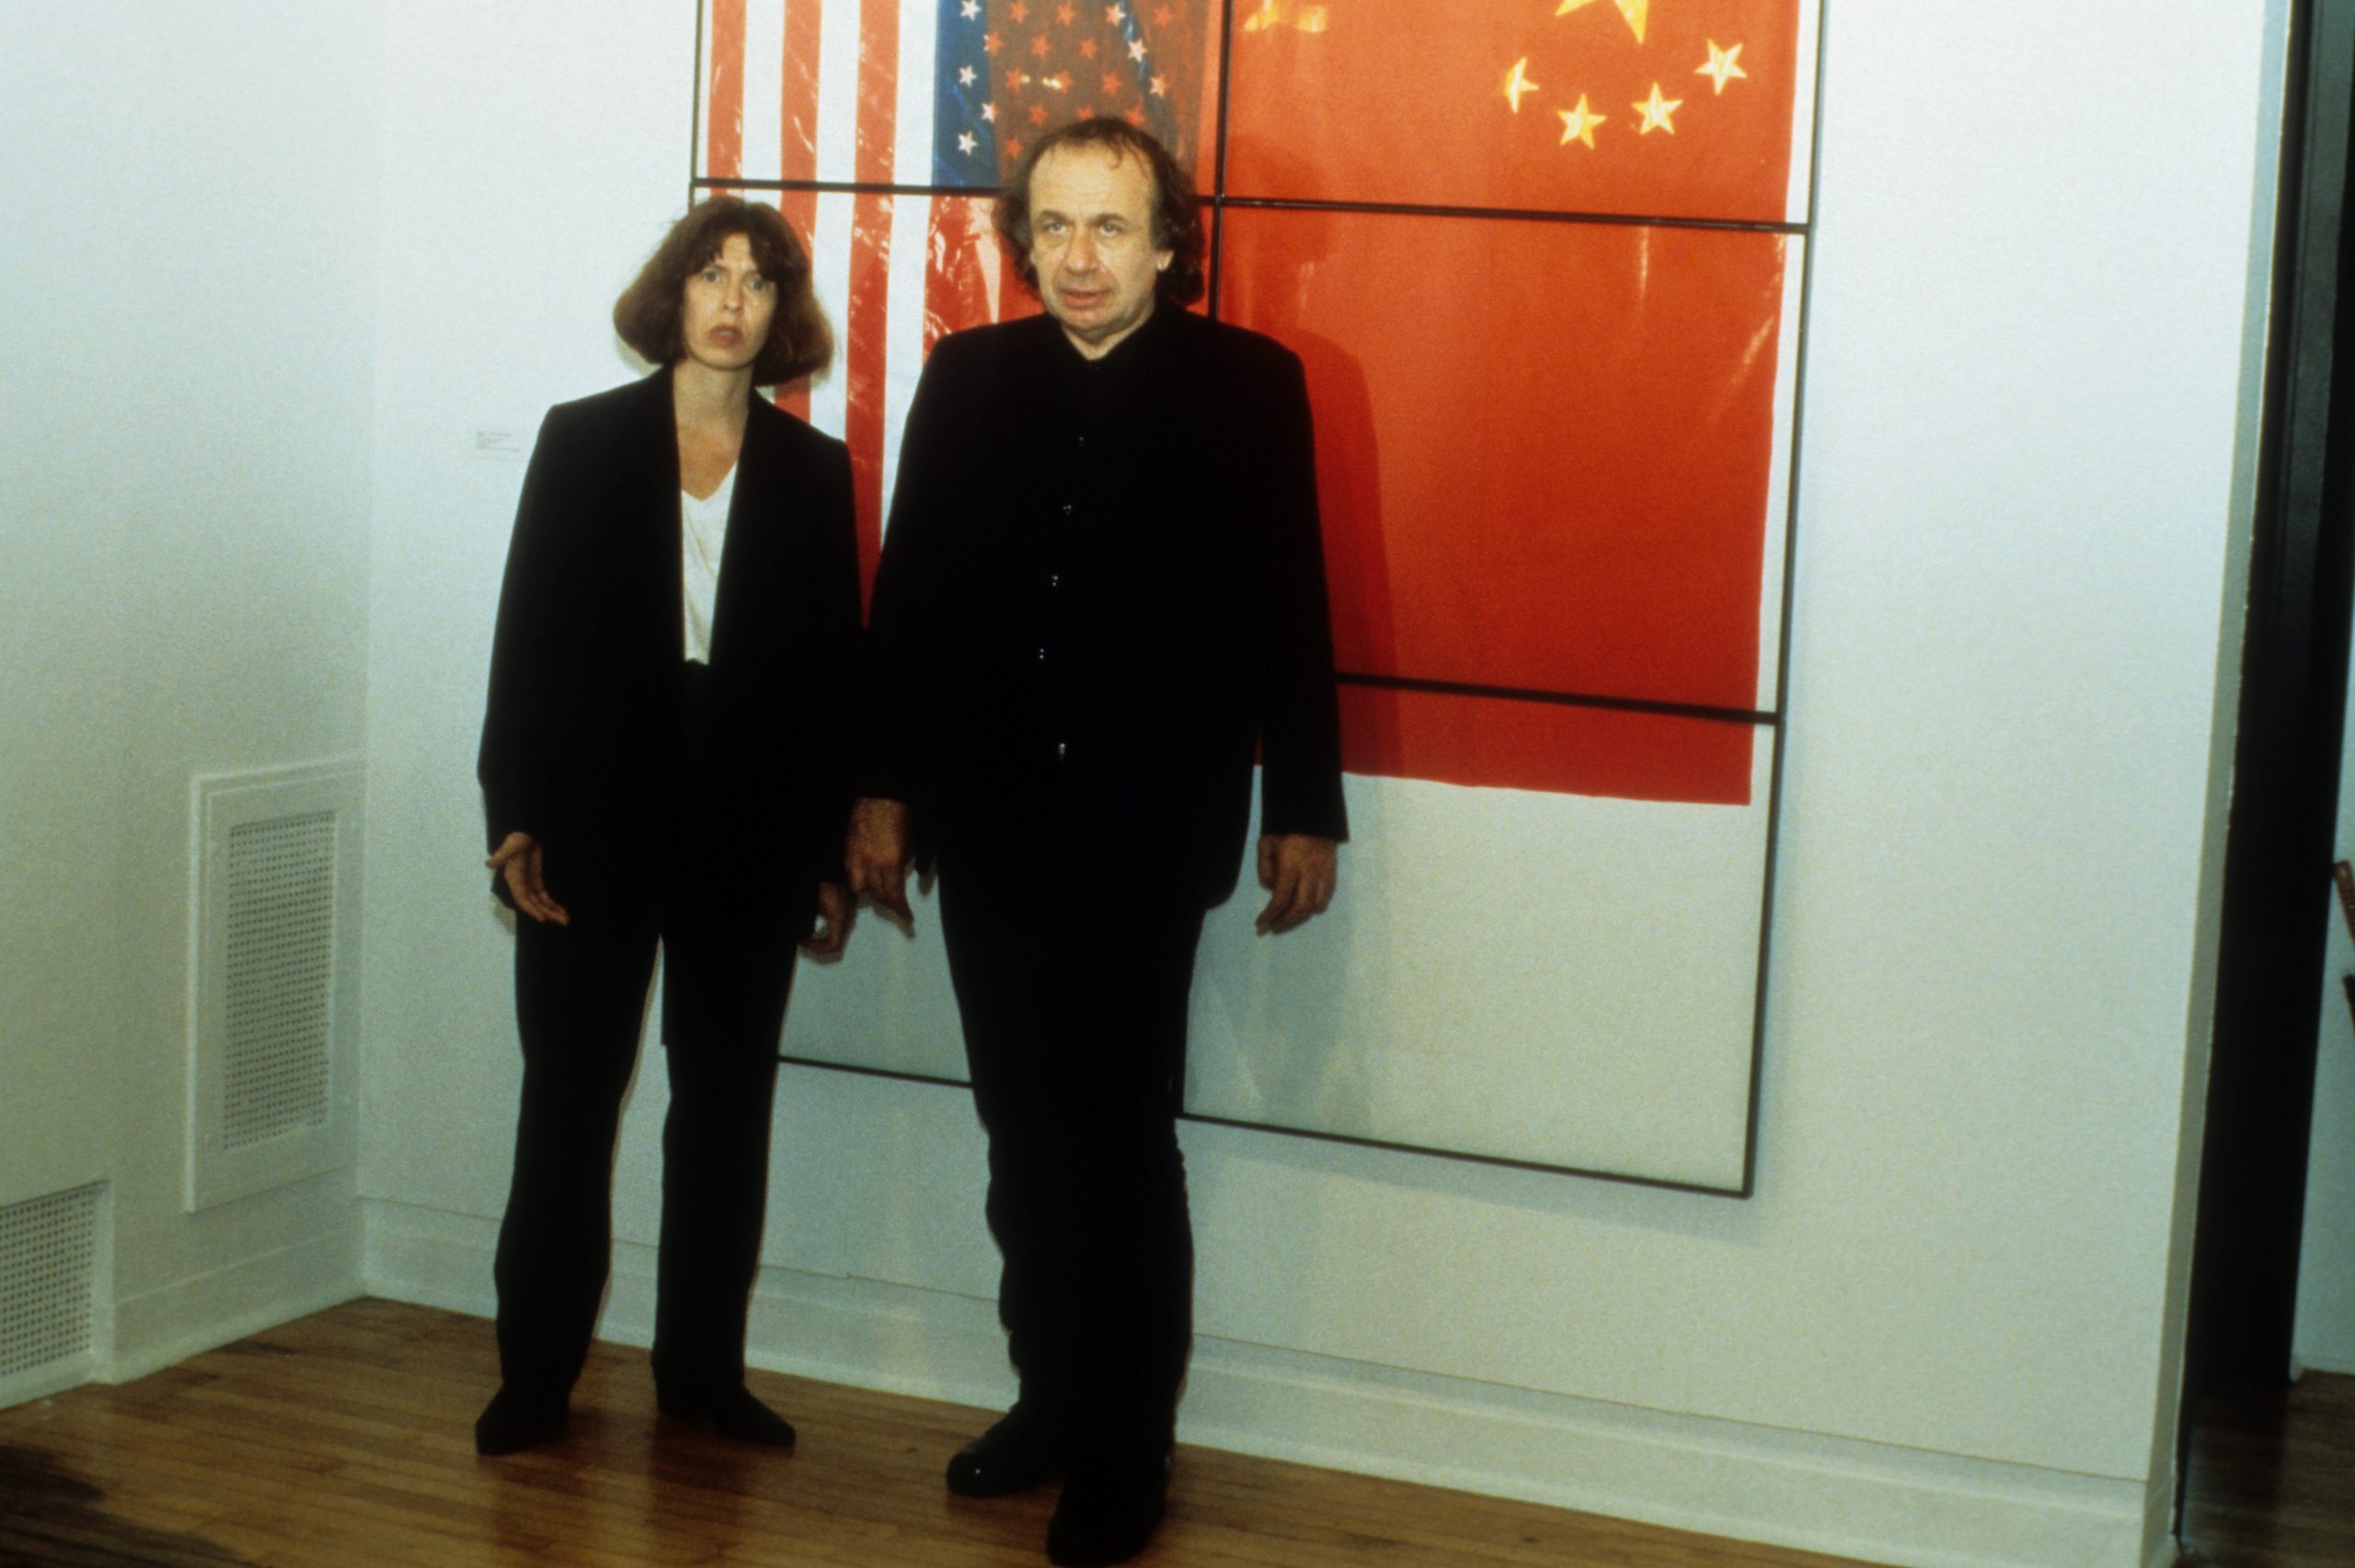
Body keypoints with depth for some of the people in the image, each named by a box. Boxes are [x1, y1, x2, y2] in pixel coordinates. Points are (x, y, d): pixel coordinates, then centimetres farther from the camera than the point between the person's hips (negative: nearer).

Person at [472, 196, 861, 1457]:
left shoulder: (814, 470, 6)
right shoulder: (583, 441, 3)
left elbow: (835, 667, 4)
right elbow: (527, 634, 0)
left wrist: (833, 852, 1)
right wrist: (516, 813, -7)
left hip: (750, 831, 1)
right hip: (597, 819, -1)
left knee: (727, 1105, 8)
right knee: (568, 1097, 3)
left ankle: (702, 1365, 19)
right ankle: (536, 1372, 13)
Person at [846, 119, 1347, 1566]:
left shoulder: (1248, 385, -2)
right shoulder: (968, 377, 8)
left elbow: (1290, 608, -3)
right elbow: (910, 591, 7)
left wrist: (1305, 809, -4)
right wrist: (884, 788, 5)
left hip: (1147, 831, -3)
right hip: (989, 822, 4)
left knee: (1122, 1138, 1)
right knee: (1027, 1136, 11)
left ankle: (1126, 1450, 12)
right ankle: (1052, 1398, 25)